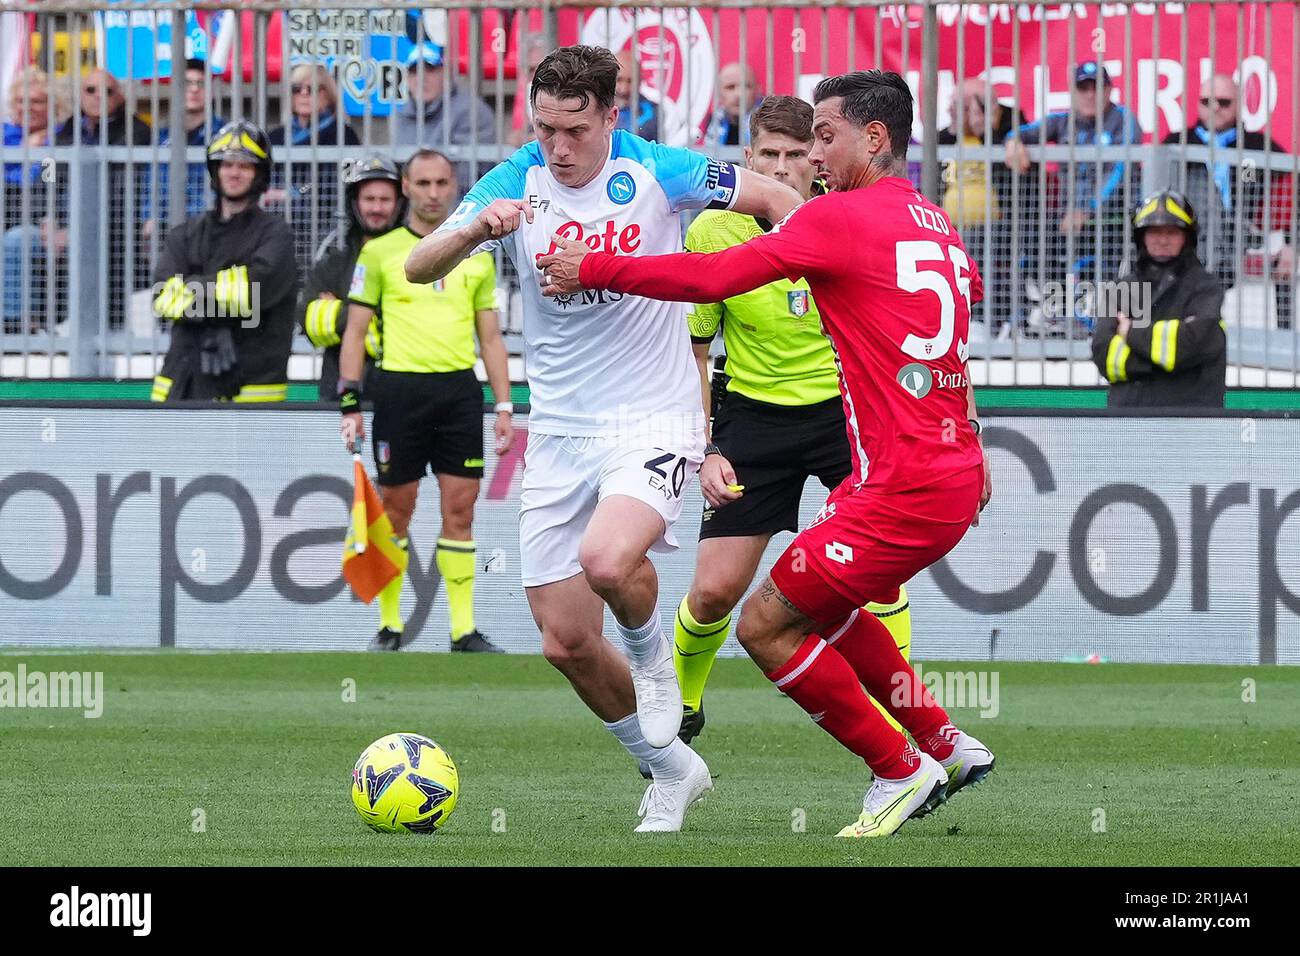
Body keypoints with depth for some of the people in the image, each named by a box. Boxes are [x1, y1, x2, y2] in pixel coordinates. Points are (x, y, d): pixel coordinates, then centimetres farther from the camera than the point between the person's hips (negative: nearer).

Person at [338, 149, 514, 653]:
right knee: (395, 510, 1)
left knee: (460, 509, -1)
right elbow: (355, 331, 5)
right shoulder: (380, 251, 5)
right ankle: (389, 625, 10)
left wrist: (504, 406, 8)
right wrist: (349, 402, -4)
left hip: (460, 389, 2)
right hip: (399, 388, -2)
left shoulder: (476, 256, 13)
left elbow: (490, 336, 15)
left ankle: (464, 629, 1)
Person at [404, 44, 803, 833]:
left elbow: (774, 197, 4)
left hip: (654, 420, -4)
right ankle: (672, 770, 26)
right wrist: (476, 230, -33)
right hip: (560, 433, 4)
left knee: (608, 559, -33)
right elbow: (419, 268, -14)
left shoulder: (654, 172, -9)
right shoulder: (515, 185, -4)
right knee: (567, 642, 3)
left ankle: (651, 652, 2)